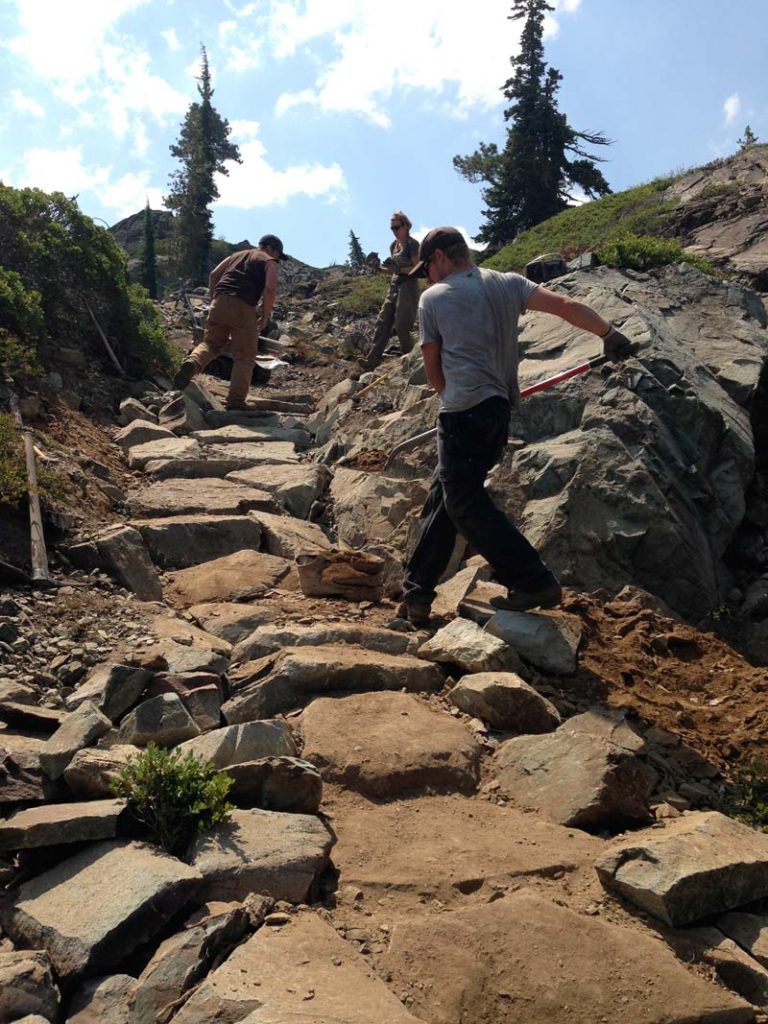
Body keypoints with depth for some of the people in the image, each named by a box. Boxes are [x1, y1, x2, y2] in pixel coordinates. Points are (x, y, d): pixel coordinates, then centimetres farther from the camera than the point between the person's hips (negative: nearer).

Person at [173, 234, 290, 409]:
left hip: (220, 302, 5)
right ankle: (236, 401, -2)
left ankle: (191, 364, -12)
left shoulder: (237, 255, 28)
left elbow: (214, 274, 17)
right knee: (244, 356, 4)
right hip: (243, 307, -4)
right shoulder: (269, 262, 13)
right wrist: (265, 317, 3)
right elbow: (270, 289, -4)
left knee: (211, 343, 19)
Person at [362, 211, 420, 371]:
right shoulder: (394, 245, 14)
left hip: (408, 287, -7)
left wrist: (399, 269, -22)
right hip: (394, 286, 8)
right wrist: (388, 269, -1)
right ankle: (370, 361, -6)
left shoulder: (412, 244, -8)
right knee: (382, 323, -2)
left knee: (402, 326, -7)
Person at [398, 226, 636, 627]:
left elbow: (433, 369, 6)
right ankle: (417, 594, 17)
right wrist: (610, 334, 5)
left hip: (462, 413, -7)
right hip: (500, 411, 7)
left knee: (466, 504, 0)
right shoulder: (507, 284, 11)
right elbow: (565, 305, 1)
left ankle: (535, 583, 0)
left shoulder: (432, 298, 0)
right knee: (443, 496, 13)